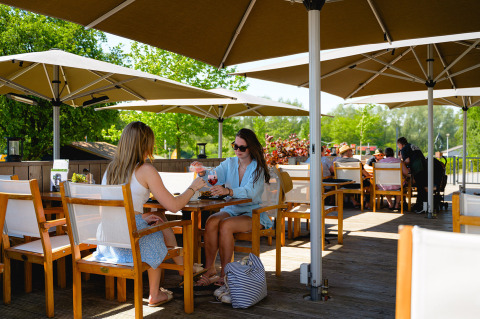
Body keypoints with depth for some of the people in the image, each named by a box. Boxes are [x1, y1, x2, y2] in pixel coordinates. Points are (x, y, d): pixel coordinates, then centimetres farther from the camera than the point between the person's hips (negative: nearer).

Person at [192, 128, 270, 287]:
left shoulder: (258, 167, -7)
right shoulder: (229, 163, 9)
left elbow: (250, 191, -26)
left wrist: (227, 191, -44)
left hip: (252, 214, -4)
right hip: (230, 209, 4)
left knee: (225, 225, -30)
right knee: (211, 221, -26)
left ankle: (224, 273, -18)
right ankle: (209, 268, -17)